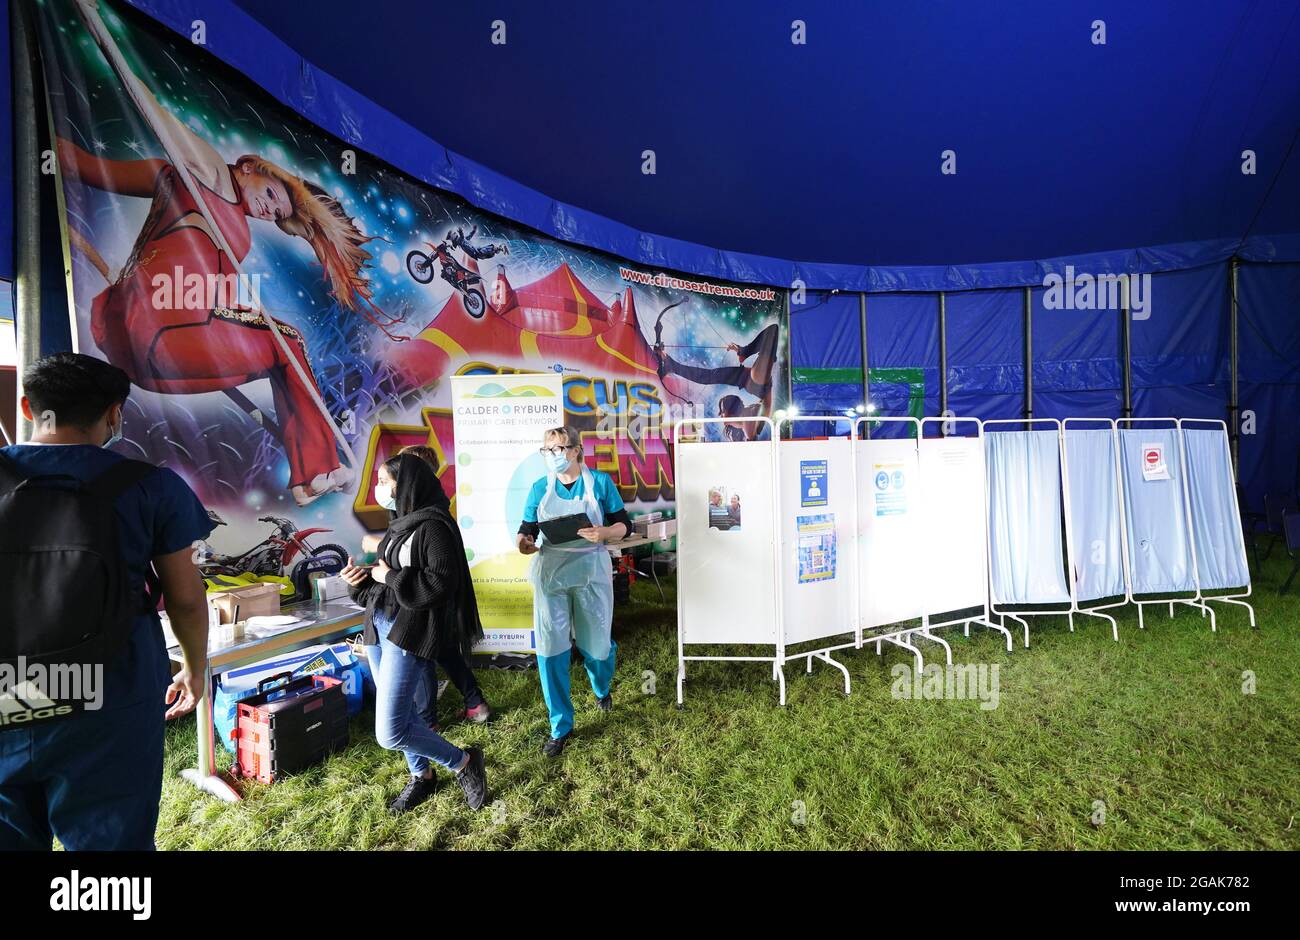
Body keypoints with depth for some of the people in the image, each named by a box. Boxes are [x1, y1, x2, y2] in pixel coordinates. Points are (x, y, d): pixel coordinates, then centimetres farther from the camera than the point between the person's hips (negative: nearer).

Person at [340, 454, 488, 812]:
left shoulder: (433, 526, -16)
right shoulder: (399, 525, 12)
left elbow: (441, 584, -24)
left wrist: (391, 576, -18)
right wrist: (360, 581, 0)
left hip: (410, 633, -9)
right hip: (378, 627, 9)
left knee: (390, 733, -8)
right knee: (401, 713, 19)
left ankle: (464, 763, 13)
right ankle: (421, 776, 41)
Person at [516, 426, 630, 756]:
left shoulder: (600, 482, -3)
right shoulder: (540, 488, 3)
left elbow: (624, 525, -2)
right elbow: (527, 529, 4)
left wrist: (603, 533, -23)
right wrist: (523, 542, -20)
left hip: (591, 573, -1)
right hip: (550, 573, 2)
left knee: (596, 644, 10)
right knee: (550, 650, 0)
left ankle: (602, 690, 47)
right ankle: (560, 726, 20)